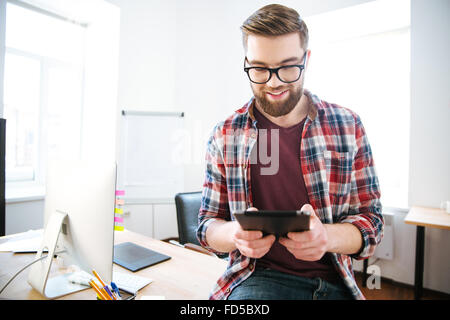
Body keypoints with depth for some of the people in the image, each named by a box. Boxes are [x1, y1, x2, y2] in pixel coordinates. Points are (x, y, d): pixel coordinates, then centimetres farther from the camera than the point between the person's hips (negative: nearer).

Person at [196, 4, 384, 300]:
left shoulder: (347, 125, 0)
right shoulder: (225, 136, -1)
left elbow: (371, 220, 4)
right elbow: (208, 225, 5)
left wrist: (327, 237, -18)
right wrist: (235, 234, -19)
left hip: (333, 280, 4)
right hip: (258, 278, -2)